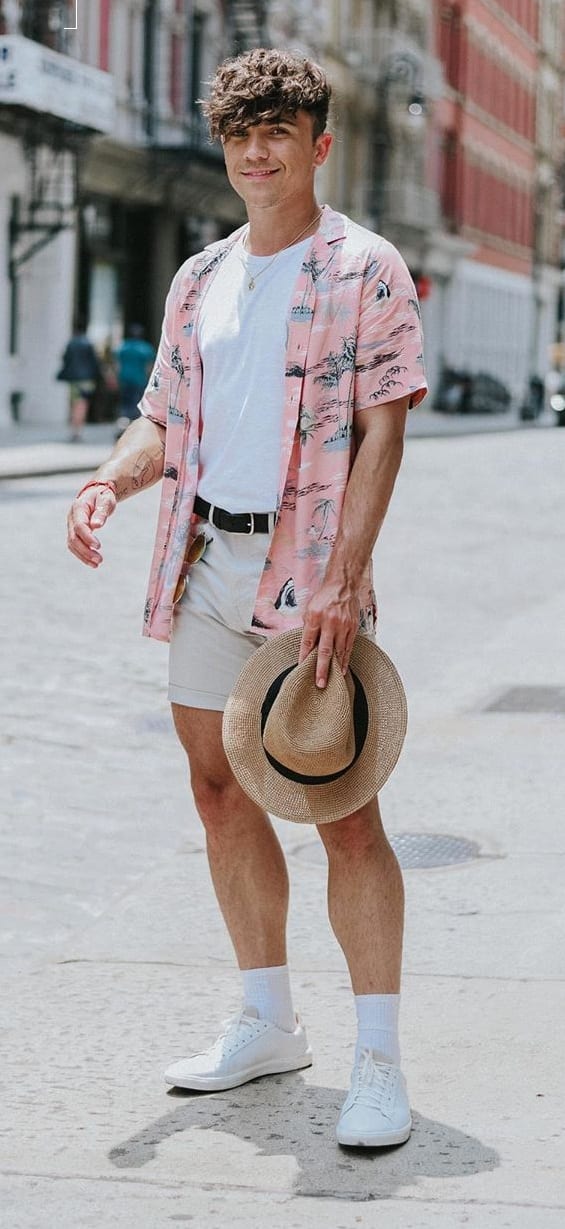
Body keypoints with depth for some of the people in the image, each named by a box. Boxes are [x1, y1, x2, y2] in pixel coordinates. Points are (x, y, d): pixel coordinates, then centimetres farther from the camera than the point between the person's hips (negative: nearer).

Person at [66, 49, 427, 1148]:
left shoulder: (365, 270, -3)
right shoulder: (199, 281, 16)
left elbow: (383, 431, -10)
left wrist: (342, 581, -20)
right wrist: (110, 481, -5)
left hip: (308, 571, -7)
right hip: (207, 563, 7)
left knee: (343, 807, -8)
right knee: (221, 789, 11)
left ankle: (378, 1063, -3)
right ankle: (268, 1024, 25)